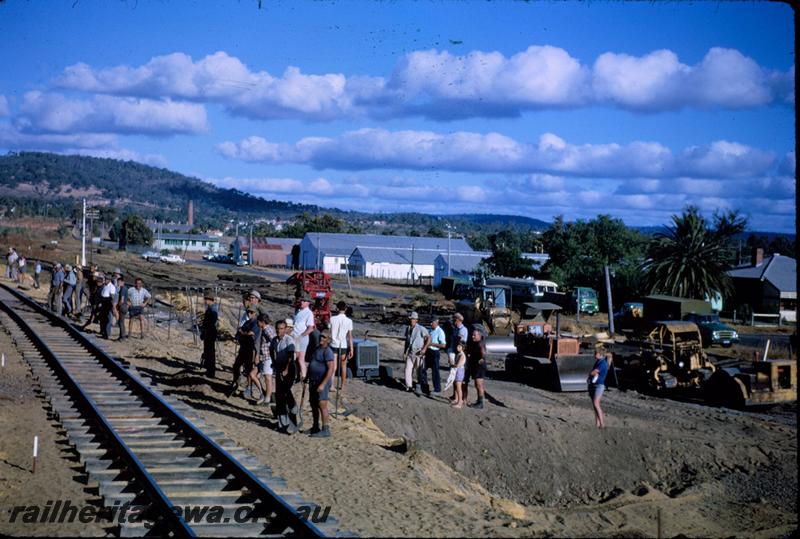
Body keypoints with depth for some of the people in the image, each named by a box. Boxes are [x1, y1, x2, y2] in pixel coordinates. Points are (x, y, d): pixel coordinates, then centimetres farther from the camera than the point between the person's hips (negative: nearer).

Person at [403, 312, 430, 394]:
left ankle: (418, 387, 15)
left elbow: (429, 338, -14)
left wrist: (424, 348, -17)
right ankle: (409, 386, 9)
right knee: (408, 370, -1)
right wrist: (404, 351, 15)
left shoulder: (420, 329, -13)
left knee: (419, 371, 4)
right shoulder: (408, 328, 8)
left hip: (418, 353, -5)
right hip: (410, 353, 5)